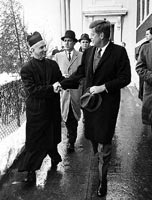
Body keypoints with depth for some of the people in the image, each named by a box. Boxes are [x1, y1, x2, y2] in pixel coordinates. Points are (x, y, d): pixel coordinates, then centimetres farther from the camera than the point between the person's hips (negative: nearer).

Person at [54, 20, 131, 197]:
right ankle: (100, 159, 44)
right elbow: (79, 74, 10)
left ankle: (102, 179, 22)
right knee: (93, 137, 15)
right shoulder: (88, 52, 5)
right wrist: (62, 84, 2)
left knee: (103, 141, 3)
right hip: (90, 100, 5)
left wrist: (103, 87, -18)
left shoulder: (119, 52, -10)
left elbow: (125, 78, -10)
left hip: (107, 103, -5)